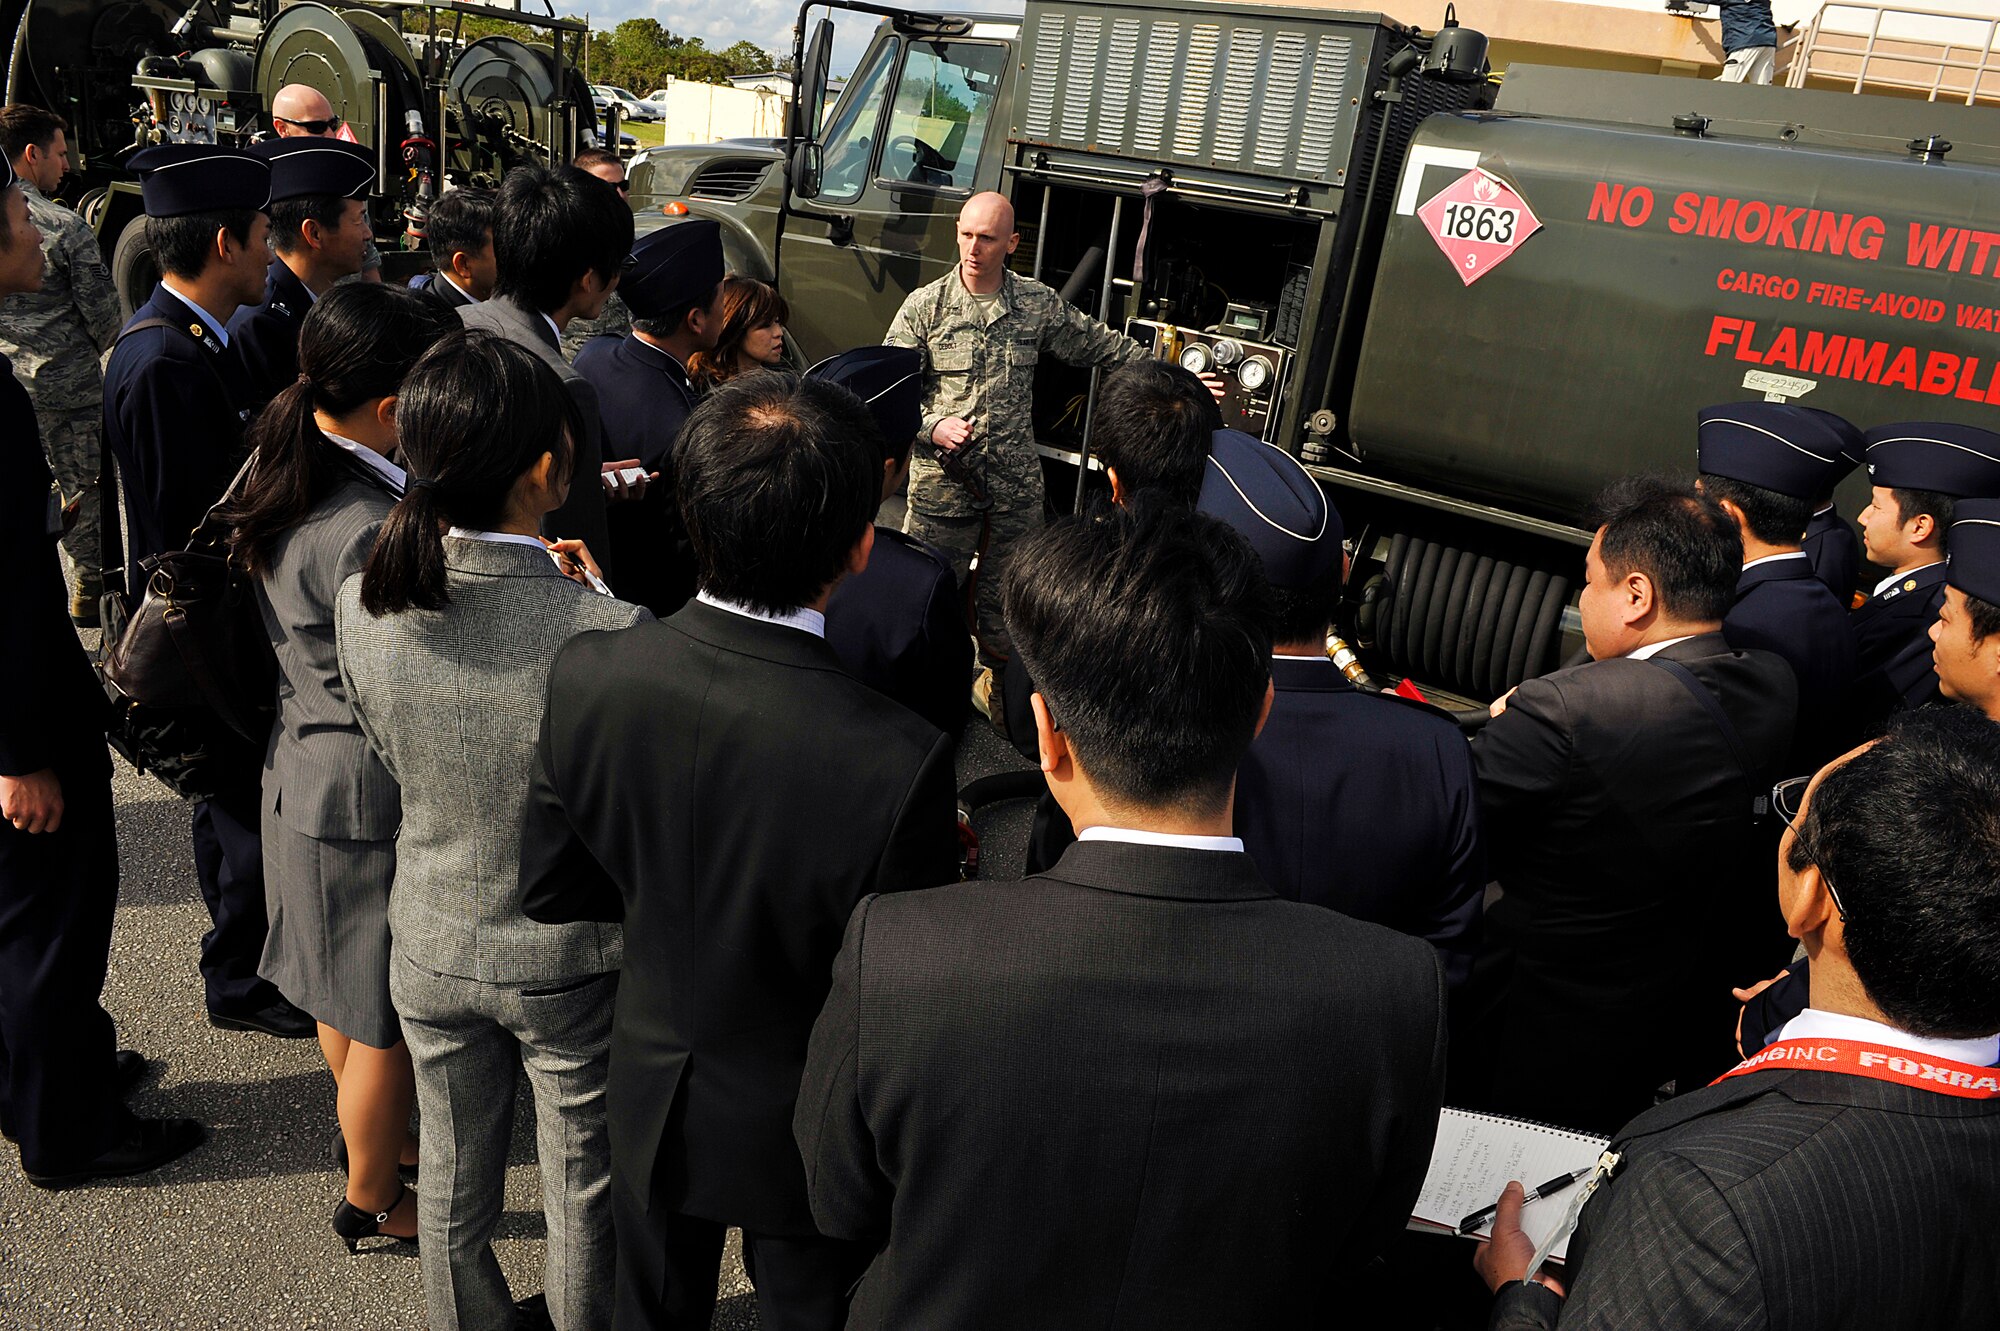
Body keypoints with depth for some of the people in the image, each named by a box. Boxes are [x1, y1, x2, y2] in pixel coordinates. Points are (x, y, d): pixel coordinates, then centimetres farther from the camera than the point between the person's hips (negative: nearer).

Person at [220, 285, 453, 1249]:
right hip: (373, 798, -9)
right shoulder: (363, 533, -32)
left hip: (309, 766, 9)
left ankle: (364, 1129, 52)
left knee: (349, 992, 29)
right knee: (389, 1015, 13)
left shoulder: (289, 476, -2)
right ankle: (372, 1195, 34)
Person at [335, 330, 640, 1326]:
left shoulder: (362, 607, -17)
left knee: (453, 1182, 27)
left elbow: (392, 759, 0)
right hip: (570, 965, -4)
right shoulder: (607, 633, -32)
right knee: (583, 1197, 22)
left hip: (431, 951, 4)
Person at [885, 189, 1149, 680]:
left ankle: (997, 682, 28)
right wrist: (932, 428, -17)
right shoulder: (924, 305, 0)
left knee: (1005, 601, 9)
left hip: (1016, 484, 1)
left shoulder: (1038, 303, 4)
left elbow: (1106, 345, 14)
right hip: (941, 481, -1)